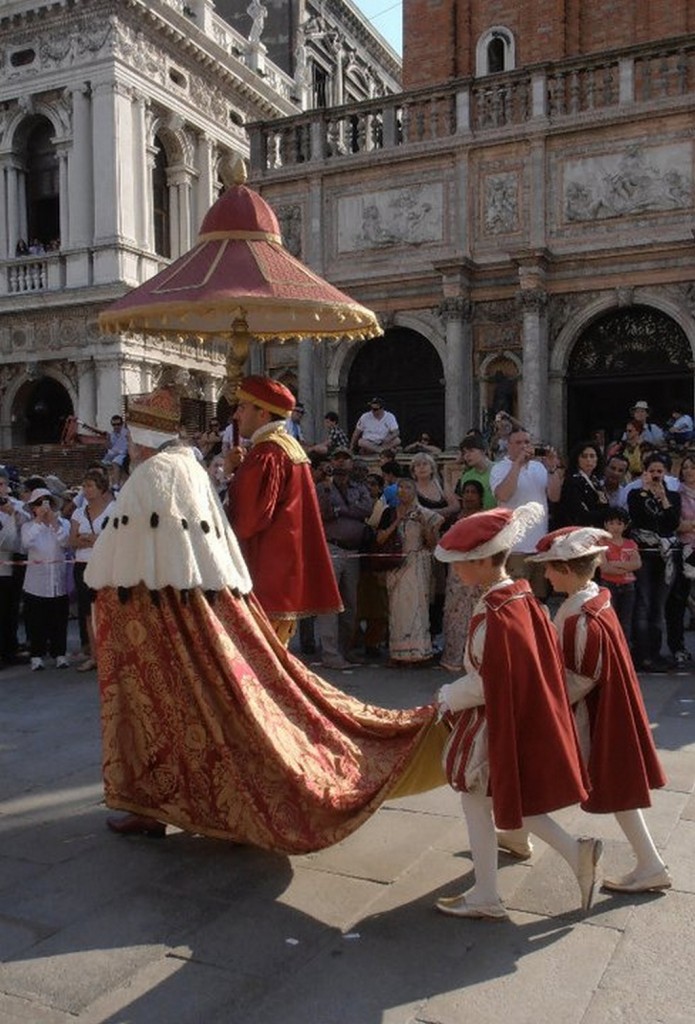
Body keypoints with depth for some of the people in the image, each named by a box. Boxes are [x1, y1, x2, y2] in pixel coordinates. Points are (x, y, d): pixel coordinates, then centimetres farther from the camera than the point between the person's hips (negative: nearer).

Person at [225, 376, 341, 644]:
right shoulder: (290, 446, 15)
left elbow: (247, 520, -19)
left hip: (270, 578, -10)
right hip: (290, 577, 10)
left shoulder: (266, 454, -16)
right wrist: (234, 474, 4)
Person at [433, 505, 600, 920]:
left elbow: (484, 683, -23)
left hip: (495, 721, -9)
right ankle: (576, 852, 17)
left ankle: (486, 896, 21)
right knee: (506, 797, 21)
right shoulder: (524, 597, 1)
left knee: (476, 800, 8)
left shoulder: (491, 614, -25)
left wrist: (448, 697, -6)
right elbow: (539, 662, 9)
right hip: (527, 715, 9)